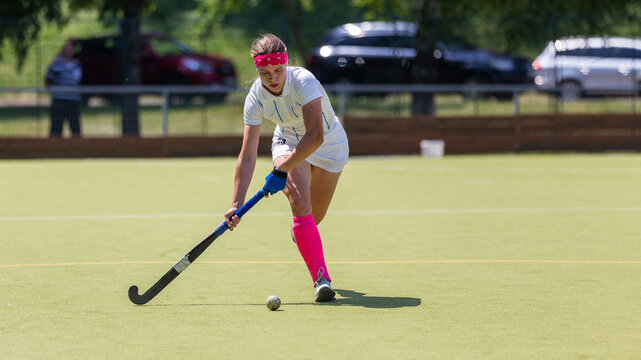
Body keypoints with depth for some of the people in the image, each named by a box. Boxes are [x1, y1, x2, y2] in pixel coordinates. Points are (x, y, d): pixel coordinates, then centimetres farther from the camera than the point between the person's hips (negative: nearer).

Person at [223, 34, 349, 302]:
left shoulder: (304, 81, -35)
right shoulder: (255, 98, -23)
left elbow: (316, 136, -42)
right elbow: (247, 156, -23)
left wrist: (282, 170, -42)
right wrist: (237, 203, -30)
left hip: (330, 146, -1)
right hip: (289, 142, 1)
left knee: (314, 218, 9)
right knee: (300, 206, -23)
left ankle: (299, 231, 48)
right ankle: (321, 279, -25)